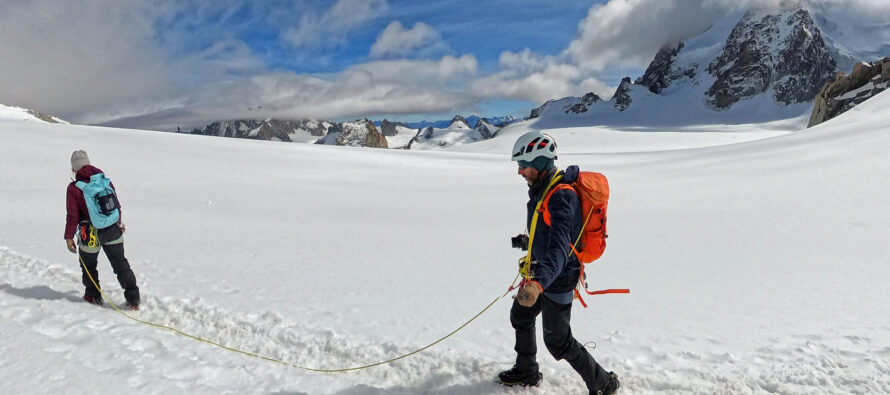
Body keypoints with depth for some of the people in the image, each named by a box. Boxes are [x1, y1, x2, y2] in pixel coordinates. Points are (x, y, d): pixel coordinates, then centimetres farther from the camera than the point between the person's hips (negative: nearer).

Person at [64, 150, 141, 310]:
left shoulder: (74, 188, -10)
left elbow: (73, 216, -9)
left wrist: (69, 237, 0)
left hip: (90, 234, -3)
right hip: (113, 231, 3)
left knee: (88, 265, 21)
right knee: (121, 264, 10)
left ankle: (94, 296, 31)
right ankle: (133, 298, 5)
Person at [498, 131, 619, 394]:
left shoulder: (561, 195, -30)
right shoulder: (542, 189, 1)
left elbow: (559, 246, -43)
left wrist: (539, 282, -57)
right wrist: (530, 241, 30)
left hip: (557, 278, -10)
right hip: (540, 272, 10)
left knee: (558, 343, 2)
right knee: (520, 316, 23)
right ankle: (527, 372, 44)